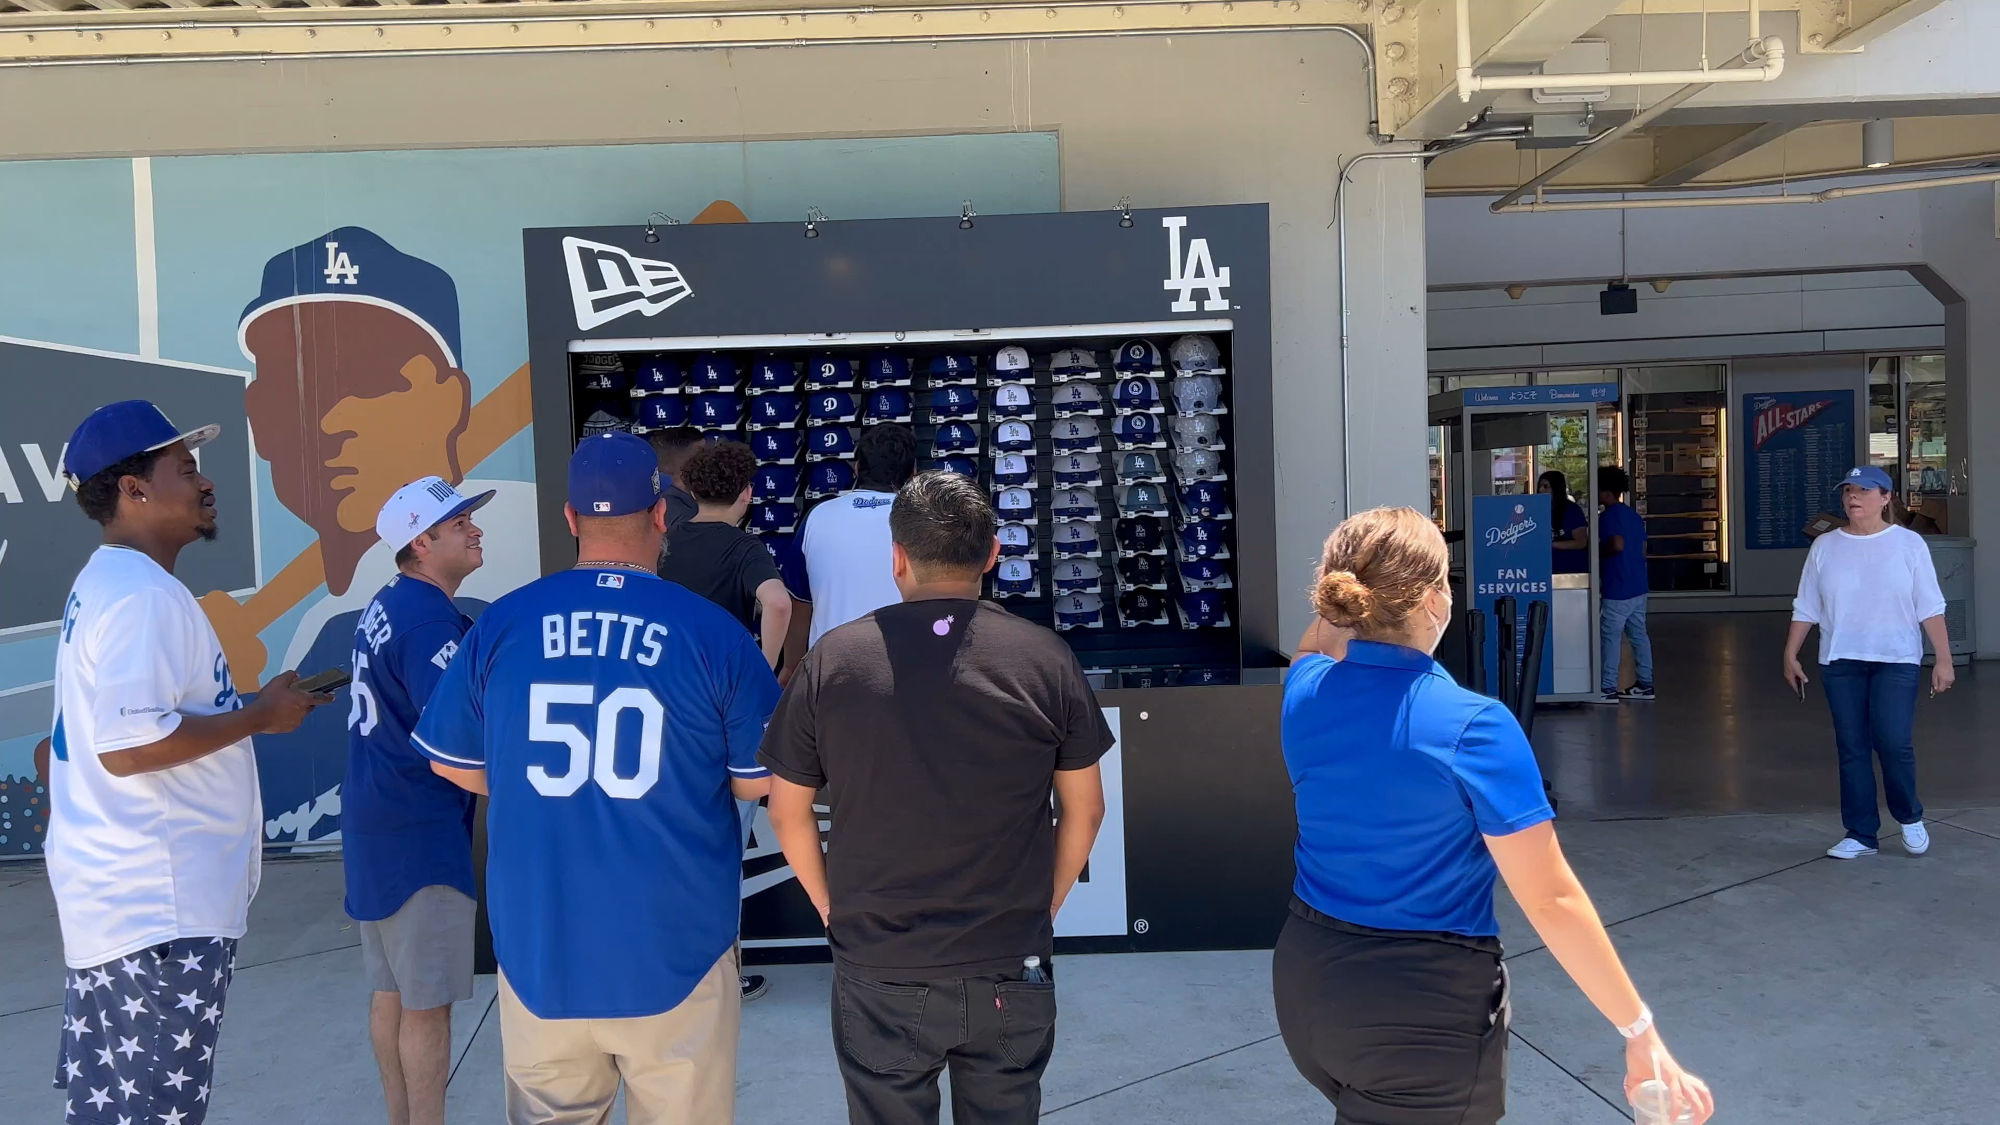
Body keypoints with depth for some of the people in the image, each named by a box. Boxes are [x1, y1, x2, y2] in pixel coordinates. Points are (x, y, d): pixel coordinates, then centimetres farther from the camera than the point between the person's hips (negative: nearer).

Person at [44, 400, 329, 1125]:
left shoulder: (104, 584, 14)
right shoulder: (142, 595, -19)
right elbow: (129, 744, -28)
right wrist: (261, 716, -18)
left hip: (128, 894, 10)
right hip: (158, 907, -10)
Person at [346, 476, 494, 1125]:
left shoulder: (385, 607, 10)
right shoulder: (430, 621, -20)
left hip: (376, 822, 9)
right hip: (419, 832, -9)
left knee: (391, 991, 17)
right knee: (426, 1001, 0)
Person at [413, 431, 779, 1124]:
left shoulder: (500, 624, -2)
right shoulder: (714, 632, -9)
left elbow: (452, 763, 10)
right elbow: (758, 782, -2)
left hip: (539, 948, 3)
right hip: (674, 950, -2)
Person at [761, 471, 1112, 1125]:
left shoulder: (831, 660, -7)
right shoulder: (1045, 658, -6)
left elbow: (787, 809, 1)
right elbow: (1085, 809, 1)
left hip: (878, 978, 0)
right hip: (1010, 974, 1)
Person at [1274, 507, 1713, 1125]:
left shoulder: (1302, 689, -7)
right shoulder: (1474, 727, -23)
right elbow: (1551, 900, -22)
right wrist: (1641, 1033, -15)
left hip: (1305, 982, 6)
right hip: (1426, 1015, -5)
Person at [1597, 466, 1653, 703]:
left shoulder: (1608, 516, -14)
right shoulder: (1634, 516, 14)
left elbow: (1617, 544, -27)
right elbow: (1643, 550, 17)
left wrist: (1598, 553, -10)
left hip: (1616, 589, -9)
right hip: (1638, 586, 9)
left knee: (1610, 637, -3)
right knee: (1638, 634, 12)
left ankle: (1607, 688, -1)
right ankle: (1644, 684, 16)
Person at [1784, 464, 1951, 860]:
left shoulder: (1909, 544, 1)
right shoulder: (1824, 546, 7)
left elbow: (1930, 608, -1)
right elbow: (1806, 608, 10)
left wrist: (1944, 659, -6)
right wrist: (1790, 656, 6)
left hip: (1896, 660, -2)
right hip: (1841, 663, 3)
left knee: (1893, 742, -12)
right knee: (1852, 749, 4)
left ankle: (1910, 818, 15)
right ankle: (1859, 835, 13)